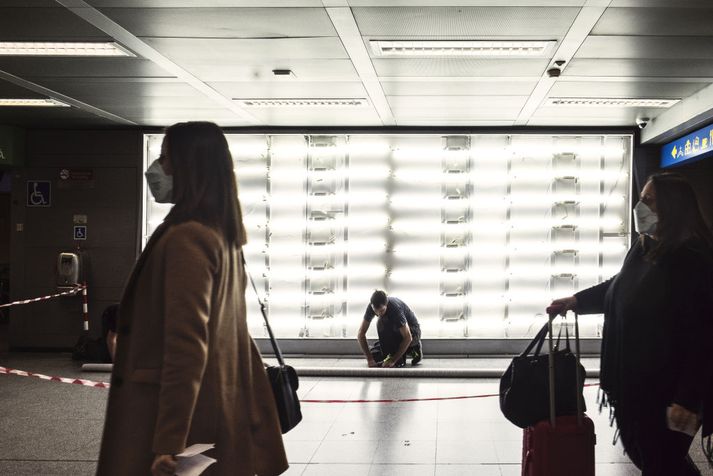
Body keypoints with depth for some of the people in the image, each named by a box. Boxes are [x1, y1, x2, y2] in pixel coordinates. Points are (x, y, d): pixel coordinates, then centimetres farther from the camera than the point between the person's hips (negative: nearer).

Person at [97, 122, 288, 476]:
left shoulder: (187, 238, -17)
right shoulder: (222, 235, 12)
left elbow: (186, 345, -23)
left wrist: (168, 442, -22)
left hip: (182, 416, -9)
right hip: (219, 413, 9)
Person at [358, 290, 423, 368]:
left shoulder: (395, 308, -35)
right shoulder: (372, 307, -18)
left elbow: (408, 338, -34)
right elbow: (361, 334, -16)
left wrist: (393, 360, -36)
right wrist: (369, 359, -25)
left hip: (412, 331, -7)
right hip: (395, 333, 7)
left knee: (382, 324, -30)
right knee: (374, 355, -6)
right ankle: (411, 349, 8)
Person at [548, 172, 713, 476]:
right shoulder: (644, 246, 5)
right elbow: (619, 287, 25)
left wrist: (687, 399, -26)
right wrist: (576, 301, 20)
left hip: (668, 388, -9)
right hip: (634, 380, 9)